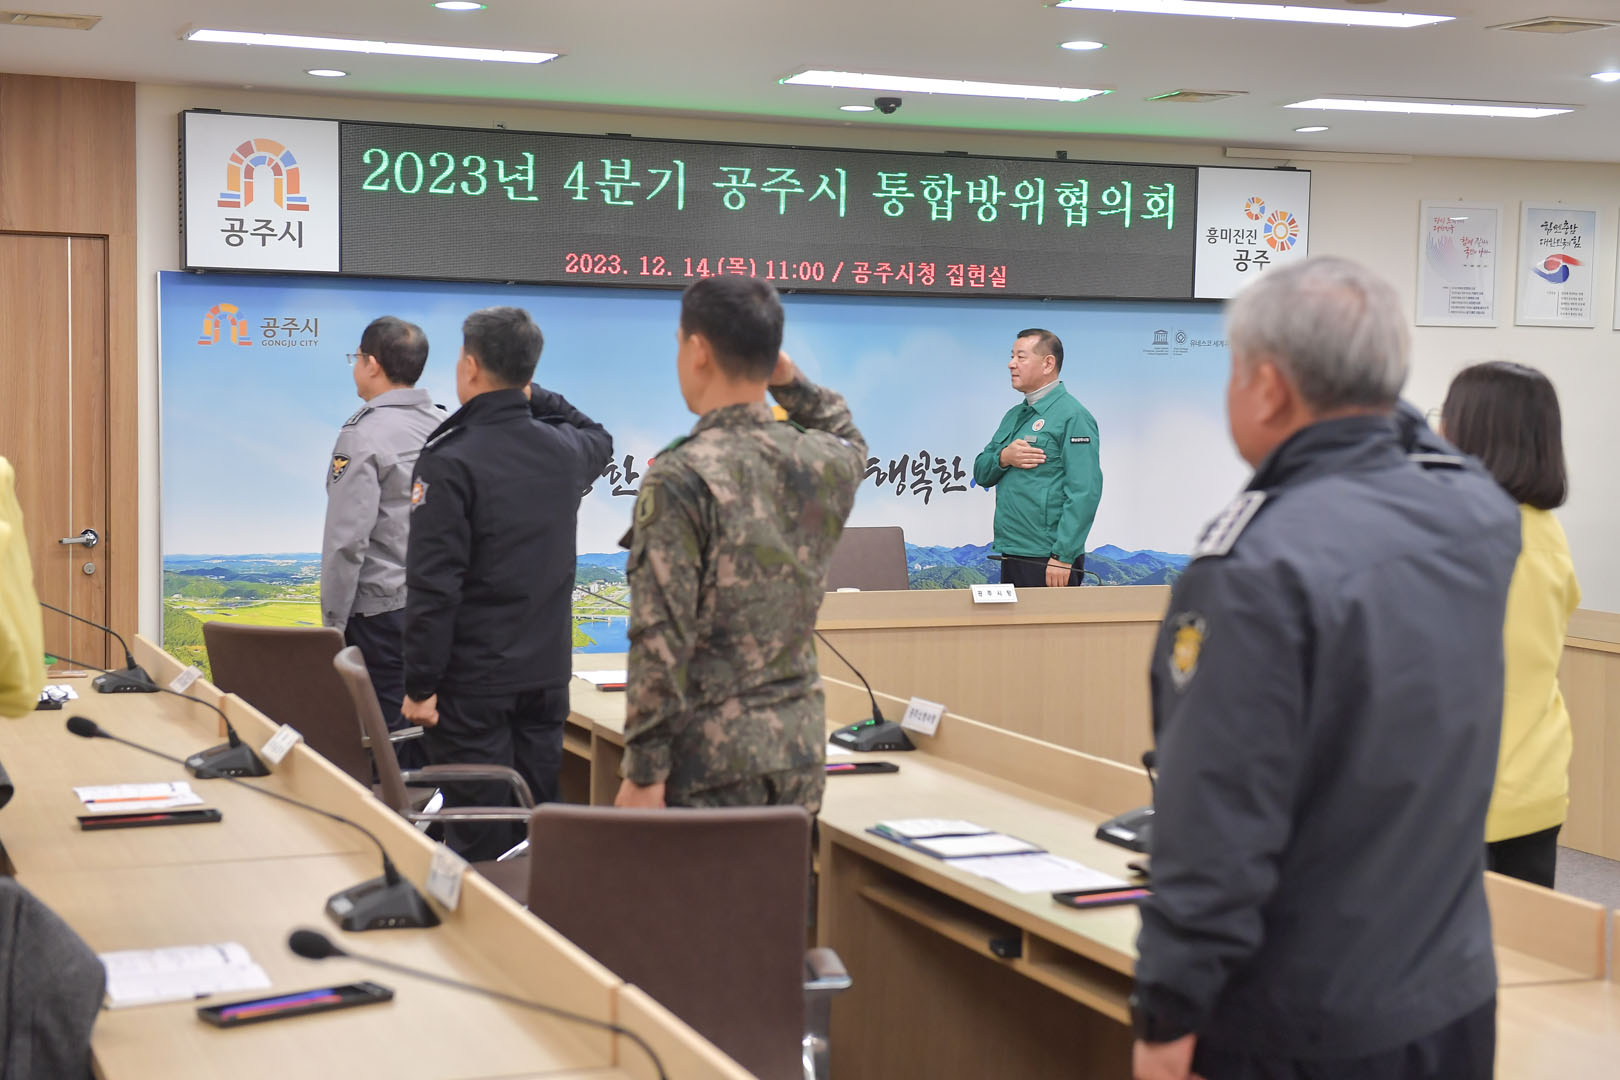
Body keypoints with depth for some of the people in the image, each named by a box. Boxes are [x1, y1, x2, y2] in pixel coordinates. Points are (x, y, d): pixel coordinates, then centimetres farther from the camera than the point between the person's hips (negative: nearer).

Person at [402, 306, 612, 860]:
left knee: (478, 843, 0)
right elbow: (599, 439, 31)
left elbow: (433, 585, -18)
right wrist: (534, 396, 25)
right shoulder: (566, 451, 3)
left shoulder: (450, 462, -16)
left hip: (473, 683, -6)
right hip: (547, 673, 6)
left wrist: (421, 684, -13)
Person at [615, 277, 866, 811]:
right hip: (800, 749, 6)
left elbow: (662, 643, -18)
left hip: (713, 758, -6)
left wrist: (643, 773, -13)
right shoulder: (823, 464, 2)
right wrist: (789, 378, 14)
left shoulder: (680, 479, -16)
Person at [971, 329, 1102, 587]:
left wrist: (1062, 557, -22)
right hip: (1011, 556, 8)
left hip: (1048, 561, -8)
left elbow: (1084, 492, -18)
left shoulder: (1072, 416, -11)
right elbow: (981, 474, 15)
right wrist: (1003, 457, -8)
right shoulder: (1014, 416, 16)